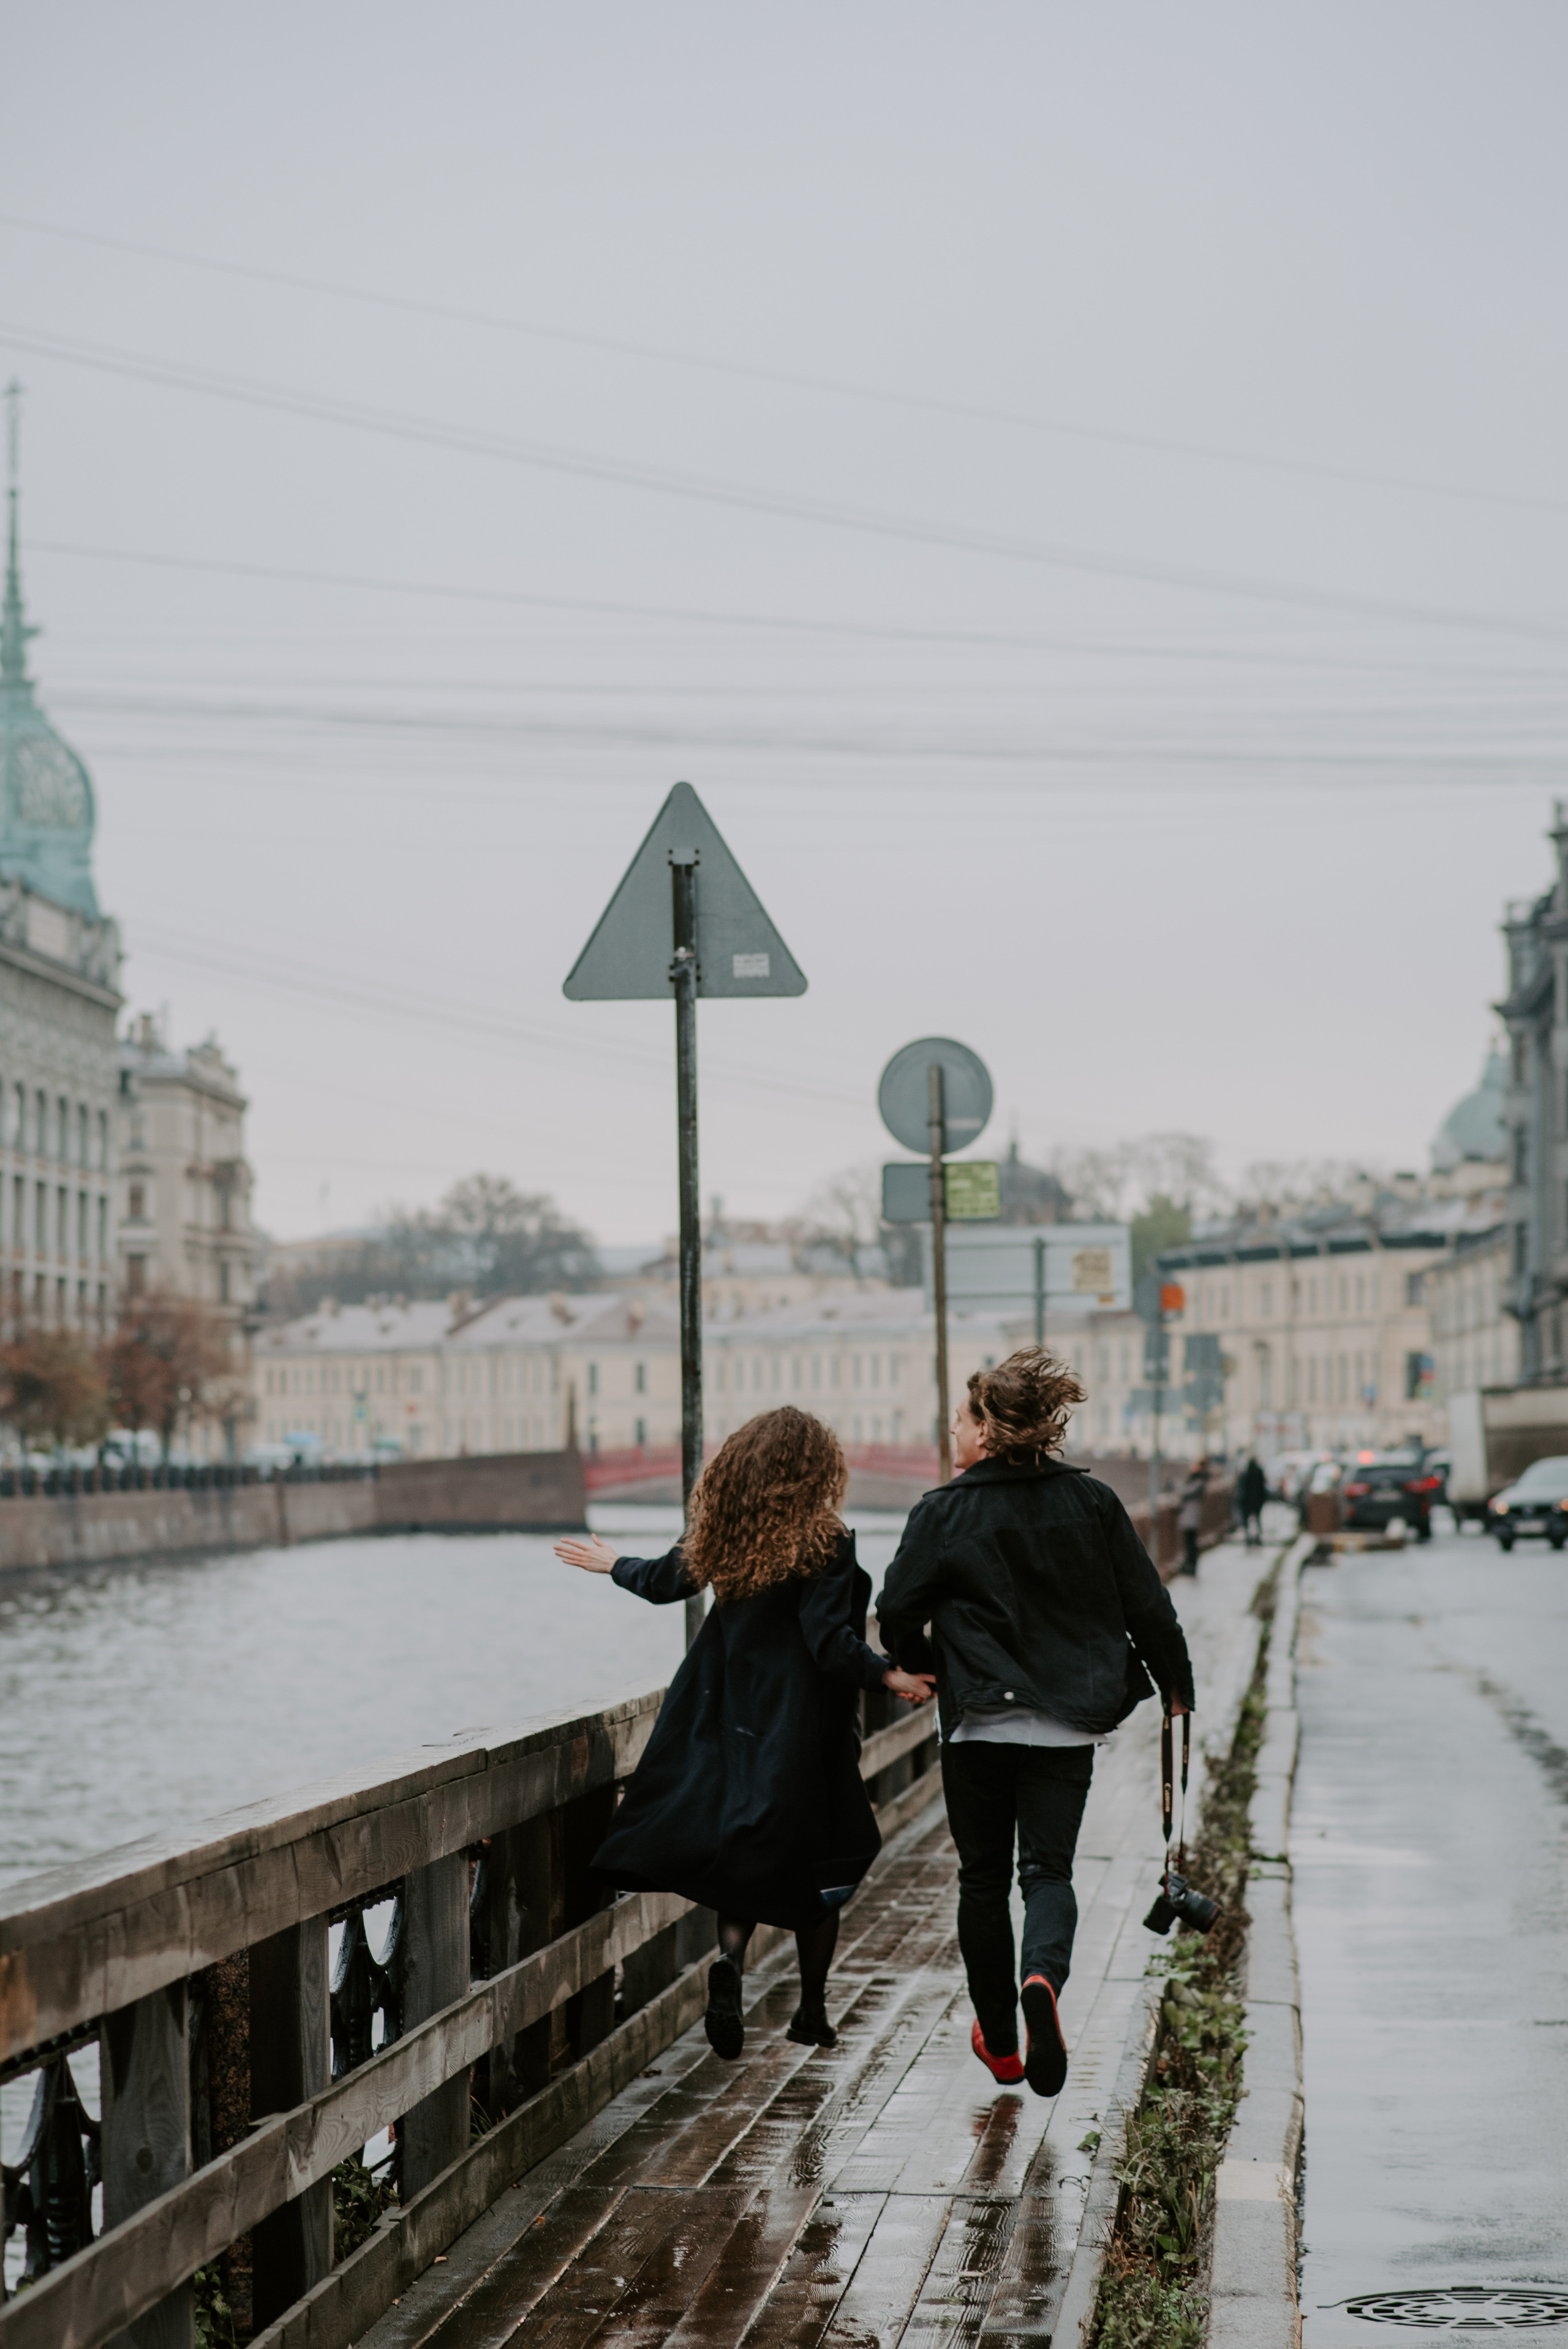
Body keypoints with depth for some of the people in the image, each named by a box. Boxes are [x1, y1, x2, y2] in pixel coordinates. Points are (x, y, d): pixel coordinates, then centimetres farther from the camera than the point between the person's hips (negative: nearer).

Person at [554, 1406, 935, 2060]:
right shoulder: (822, 1543, -16)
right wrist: (888, 1675, -16)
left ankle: (730, 1957, -14)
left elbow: (662, 1581, 16)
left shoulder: (723, 1536, 0)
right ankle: (811, 2013, 19)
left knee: (746, 1861, 14)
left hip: (729, 1723, 5)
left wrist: (613, 1564, 35)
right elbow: (829, 1641, -24)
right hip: (801, 1731, -5)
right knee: (818, 1865, 11)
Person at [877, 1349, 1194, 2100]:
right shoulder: (1092, 1502, -1)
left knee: (983, 1877, 12)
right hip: (1068, 1720, 2)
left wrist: (925, 1669, 15)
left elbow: (897, 1614, -6)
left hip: (978, 1720, -1)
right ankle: (1042, 1978, -24)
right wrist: (1176, 1686, 17)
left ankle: (999, 2042, 20)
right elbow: (1147, 1605, 2)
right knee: (1048, 1869, 7)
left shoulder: (943, 1513, -9)